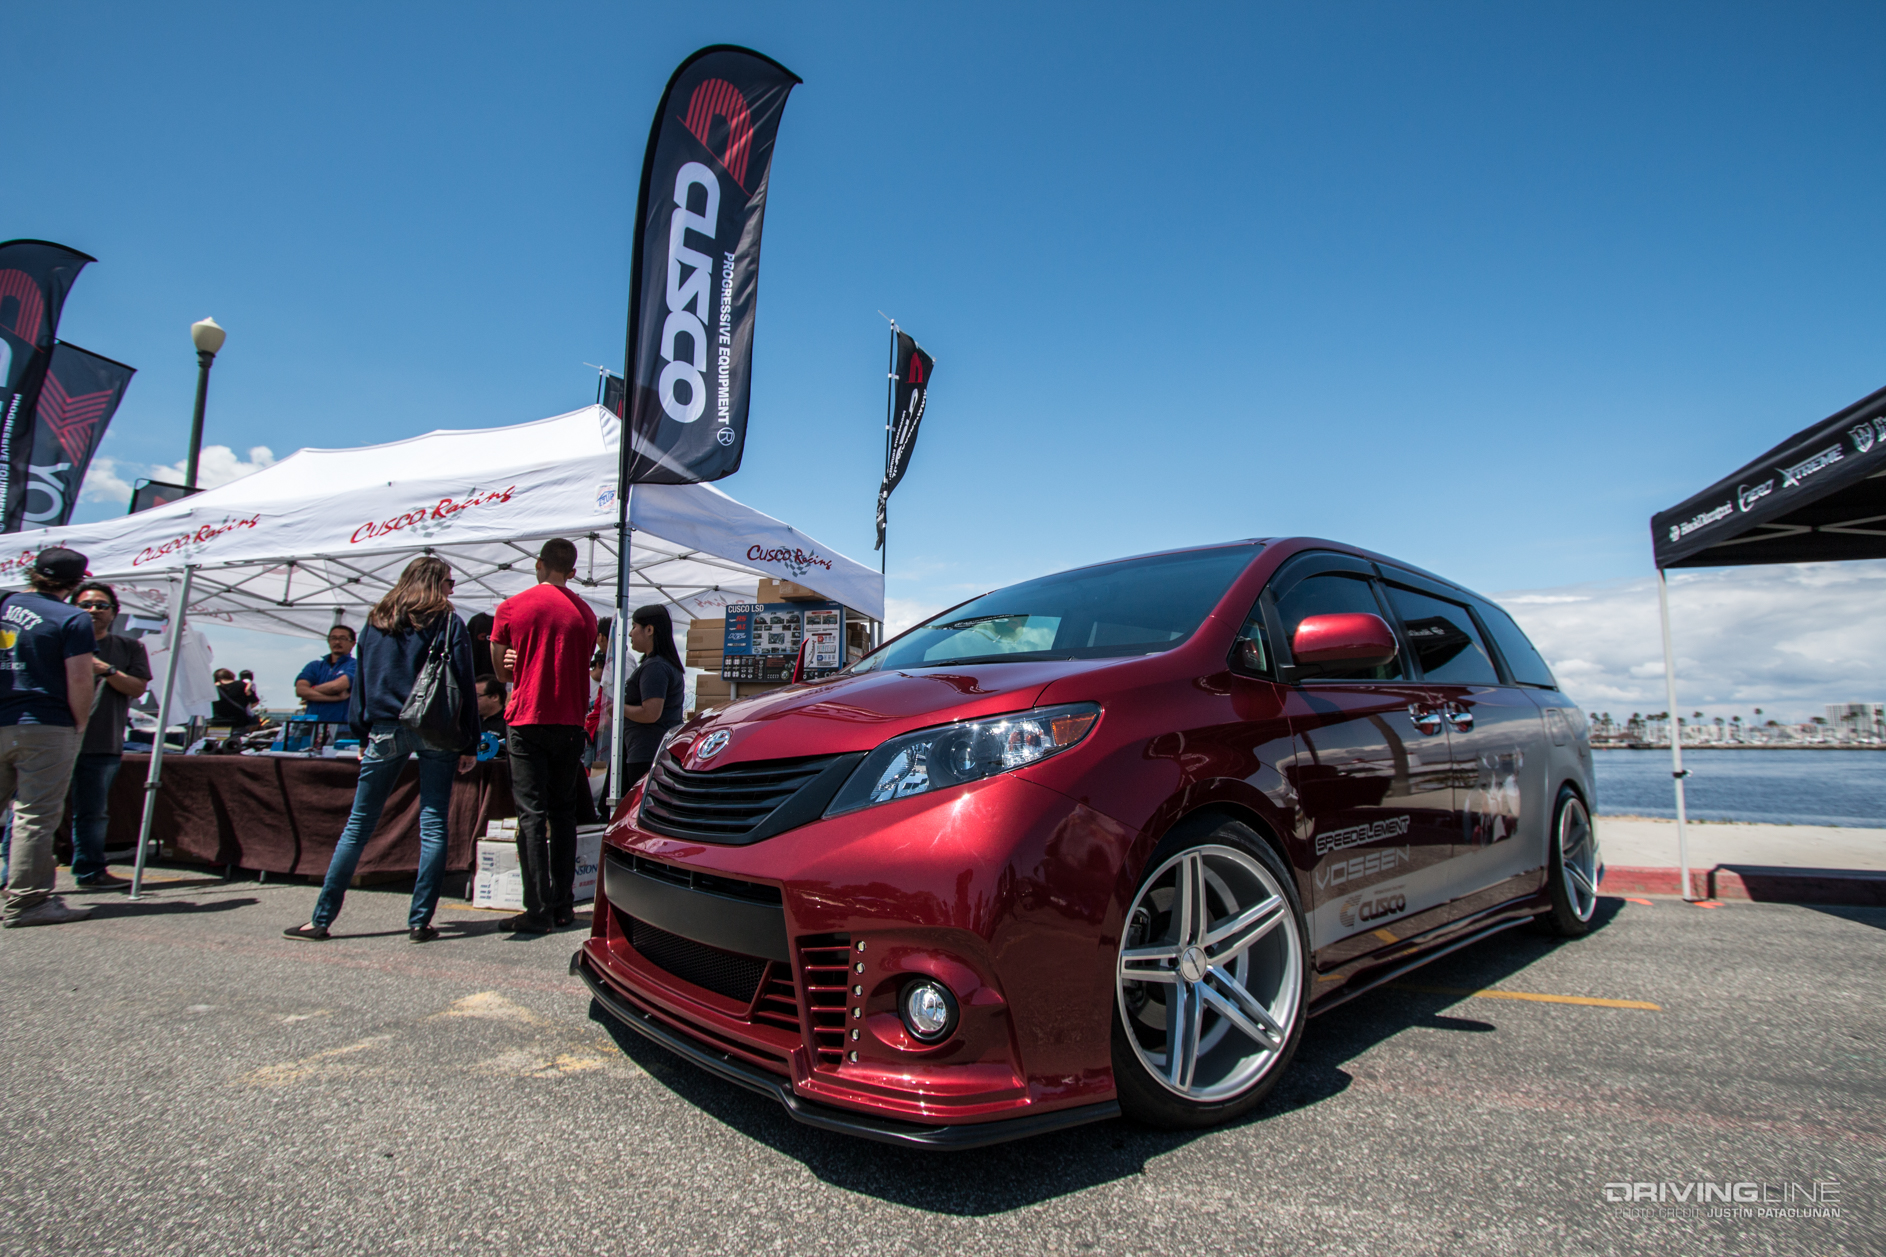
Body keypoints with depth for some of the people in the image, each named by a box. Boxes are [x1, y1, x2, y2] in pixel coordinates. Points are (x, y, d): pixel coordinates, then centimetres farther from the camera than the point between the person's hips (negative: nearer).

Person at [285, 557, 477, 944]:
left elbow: (361, 683, 13)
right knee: (433, 825, 1)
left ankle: (322, 918, 13)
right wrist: (468, 744, 0)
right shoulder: (448, 623, 0)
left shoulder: (376, 622, 12)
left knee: (358, 825, 10)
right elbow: (464, 686, -3)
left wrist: (365, 737, 18)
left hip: (385, 732, 3)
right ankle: (420, 921, 1)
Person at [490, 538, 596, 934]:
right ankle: (563, 904, 15)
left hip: (527, 721, -3)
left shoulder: (511, 608, -1)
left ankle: (538, 910, -4)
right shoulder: (585, 614, 4)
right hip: (569, 722, 3)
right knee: (563, 813, 11)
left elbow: (500, 669, 9)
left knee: (532, 814, -2)